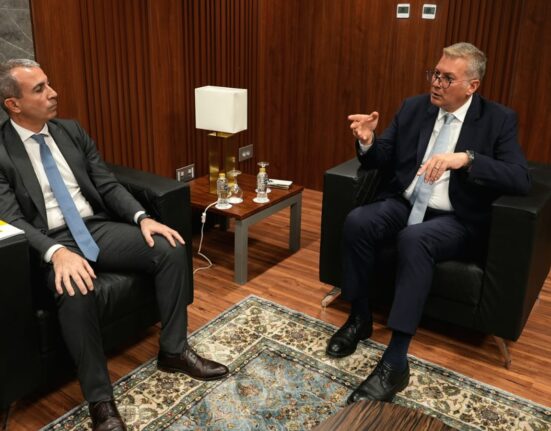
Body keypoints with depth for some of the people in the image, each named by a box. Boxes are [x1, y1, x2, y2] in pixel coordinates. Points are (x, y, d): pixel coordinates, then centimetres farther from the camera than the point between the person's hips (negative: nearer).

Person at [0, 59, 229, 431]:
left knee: (171, 248, -16)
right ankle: (100, 399, -19)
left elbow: (107, 184, 7)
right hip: (50, 243, -5)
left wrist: (142, 217, -11)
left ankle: (173, 350, 0)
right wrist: (57, 252, -32)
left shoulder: (71, 131, 10)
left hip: (98, 227, 5)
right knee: (76, 291, -37)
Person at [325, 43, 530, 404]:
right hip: (403, 205, 4)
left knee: (414, 239, -36)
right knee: (357, 221, -27)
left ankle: (395, 362, -31)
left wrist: (466, 158, -31)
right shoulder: (413, 108, 7)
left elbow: (521, 179, -16)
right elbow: (383, 160, 10)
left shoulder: (499, 120, -4)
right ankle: (360, 317, -7)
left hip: (454, 221, -4)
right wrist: (368, 142, -14)